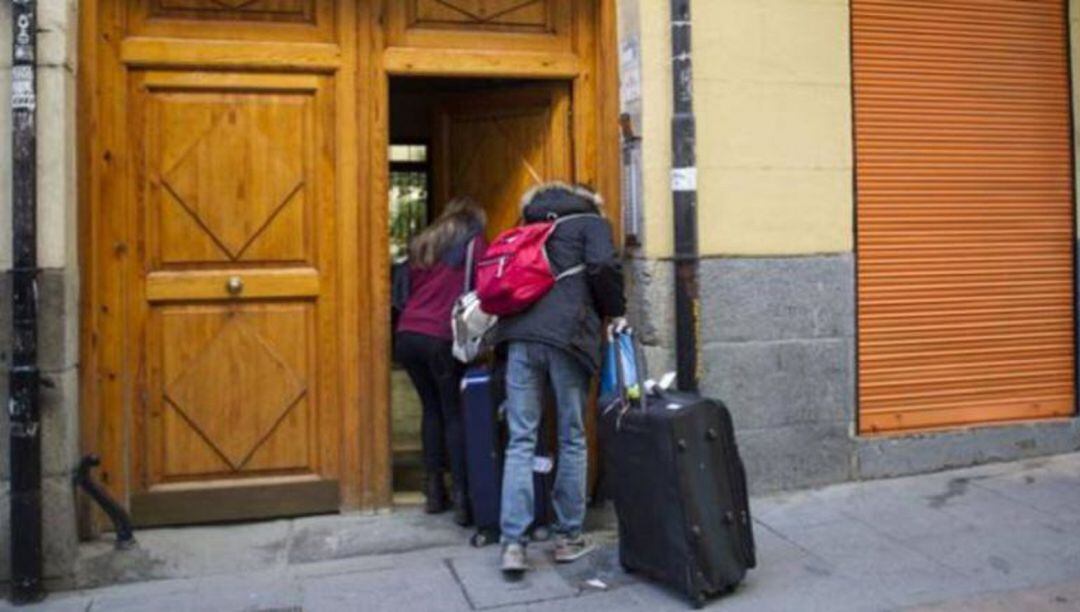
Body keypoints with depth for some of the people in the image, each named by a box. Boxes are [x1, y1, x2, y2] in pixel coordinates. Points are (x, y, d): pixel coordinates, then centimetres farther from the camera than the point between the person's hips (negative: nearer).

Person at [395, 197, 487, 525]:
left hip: (407, 335, 5)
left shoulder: (421, 243, 22)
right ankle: (461, 497, -3)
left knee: (432, 409, 14)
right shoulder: (473, 242, 8)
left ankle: (434, 491, 16)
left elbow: (410, 289, 20)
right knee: (455, 414, 1)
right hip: (442, 338, -5)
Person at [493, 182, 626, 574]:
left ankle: (512, 543, -3)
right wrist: (616, 311, 8)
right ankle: (568, 538, 14)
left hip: (520, 334, 4)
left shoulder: (532, 228, 29)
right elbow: (604, 267, -5)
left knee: (520, 440, 2)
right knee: (572, 440, 8)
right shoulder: (591, 222, 13)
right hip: (566, 336, -4)